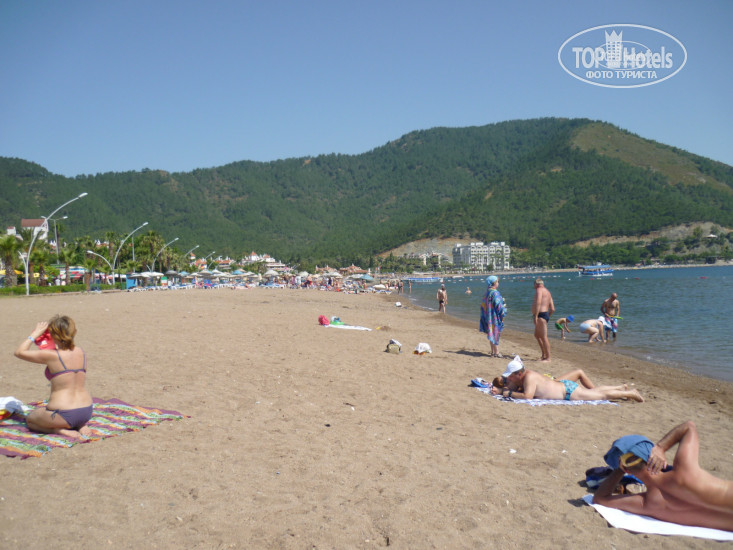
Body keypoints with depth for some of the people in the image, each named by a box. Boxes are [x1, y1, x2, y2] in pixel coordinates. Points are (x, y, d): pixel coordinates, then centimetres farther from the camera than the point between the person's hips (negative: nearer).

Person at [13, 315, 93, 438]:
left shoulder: (51, 356, -16)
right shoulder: (80, 352, 1)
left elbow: (19, 352, -3)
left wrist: (35, 333, 3)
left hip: (64, 415, -6)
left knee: (29, 419, 26)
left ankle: (59, 430, -2)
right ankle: (80, 426, 11)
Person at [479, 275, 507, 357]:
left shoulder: (487, 292, 10)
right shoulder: (494, 293, -17)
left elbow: (483, 304, 15)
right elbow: (498, 305, -19)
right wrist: (502, 315, -10)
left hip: (488, 316, 9)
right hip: (495, 317, -9)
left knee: (491, 334, 13)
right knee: (495, 333, -4)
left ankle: (492, 352, 18)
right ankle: (496, 352, 0)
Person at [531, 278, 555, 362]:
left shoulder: (539, 290, -7)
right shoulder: (547, 292, 21)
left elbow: (538, 303, -24)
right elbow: (552, 309, 19)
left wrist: (535, 316, -26)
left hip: (540, 315, -11)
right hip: (545, 315, 11)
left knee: (544, 337, -8)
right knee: (537, 335, 20)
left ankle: (547, 358, -6)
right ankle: (544, 355, 22)